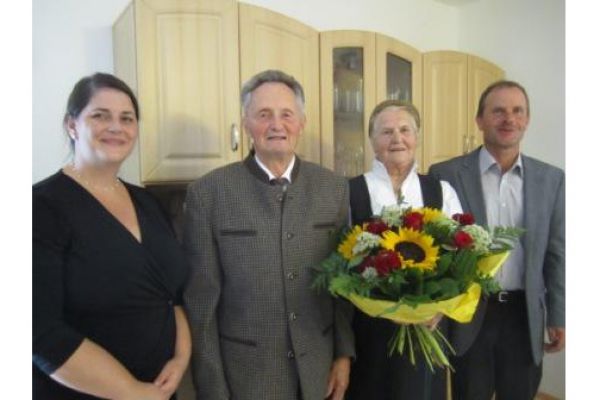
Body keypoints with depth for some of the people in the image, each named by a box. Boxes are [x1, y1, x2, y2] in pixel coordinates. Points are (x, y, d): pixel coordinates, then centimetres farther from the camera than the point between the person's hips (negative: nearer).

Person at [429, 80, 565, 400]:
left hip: (524, 314, 3)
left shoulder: (551, 179, 3)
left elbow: (556, 253, 6)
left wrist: (558, 316, 6)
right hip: (468, 313, -2)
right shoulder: (446, 174, -7)